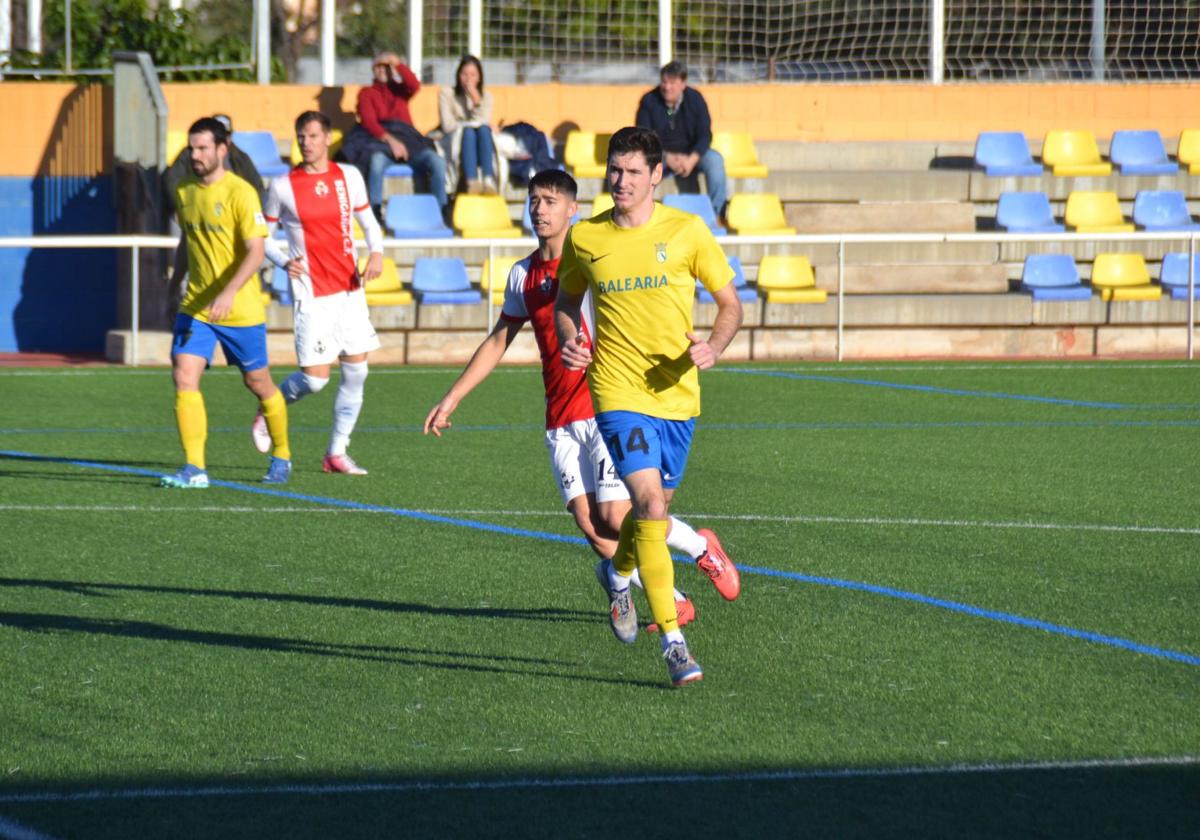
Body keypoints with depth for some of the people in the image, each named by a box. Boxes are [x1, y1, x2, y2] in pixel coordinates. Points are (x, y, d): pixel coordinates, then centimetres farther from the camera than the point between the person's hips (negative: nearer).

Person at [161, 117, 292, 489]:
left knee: (257, 382, 9)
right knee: (184, 376, -13)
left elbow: (255, 253, -20)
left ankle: (281, 457, 31)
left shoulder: (240, 193, -14)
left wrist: (228, 293, -31)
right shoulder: (184, 192, 6)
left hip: (241, 309, -5)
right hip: (195, 306, 5)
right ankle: (195, 468, -14)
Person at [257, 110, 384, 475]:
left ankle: (337, 452, 11)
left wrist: (377, 252, -4)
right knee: (315, 377, -9)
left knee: (356, 370, 1)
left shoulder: (348, 177, 4)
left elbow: (368, 221, 15)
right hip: (311, 293, -4)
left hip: (350, 289, 4)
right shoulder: (282, 187, -5)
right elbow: (263, 235, 5)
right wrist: (284, 262, -13)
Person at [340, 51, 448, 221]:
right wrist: (390, 140, -17)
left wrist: (398, 64, 0)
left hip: (406, 137, 3)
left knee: (437, 161, -26)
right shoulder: (367, 93, 17)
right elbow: (368, 121, -1)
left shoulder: (399, 89, 26)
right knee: (377, 161, -41)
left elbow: (415, 86, 1)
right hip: (378, 140, -3)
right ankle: (375, 213, -41)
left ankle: (442, 212, -24)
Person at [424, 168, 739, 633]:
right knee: (589, 524, -7)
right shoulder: (523, 276, 13)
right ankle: (672, 601, 8)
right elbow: (497, 343, 23)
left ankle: (702, 547, 15)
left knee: (616, 517, -13)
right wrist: (451, 399, 22)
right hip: (561, 420, 5)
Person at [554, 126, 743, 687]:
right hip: (619, 393, -2)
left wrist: (713, 348, -14)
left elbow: (730, 303, 5)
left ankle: (618, 573, 51)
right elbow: (566, 300, 18)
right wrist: (569, 340, -3)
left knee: (656, 508, 16)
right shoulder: (584, 239, 0)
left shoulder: (687, 231, -2)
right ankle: (673, 639, -15)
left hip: (677, 393, 2)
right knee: (650, 505, -18)